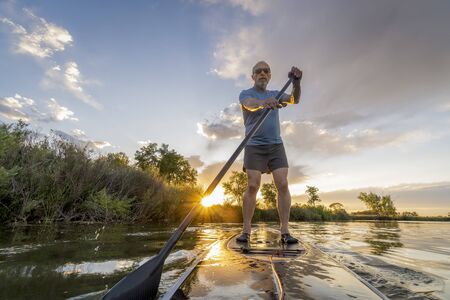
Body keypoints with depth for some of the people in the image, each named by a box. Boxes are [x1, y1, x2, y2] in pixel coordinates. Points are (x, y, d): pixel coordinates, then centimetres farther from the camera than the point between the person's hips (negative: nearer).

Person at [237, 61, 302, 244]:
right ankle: (246, 231, -4)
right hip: (254, 146, -3)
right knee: (253, 186, -12)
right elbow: (249, 104, -20)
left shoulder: (274, 94, 20)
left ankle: (285, 232, -3)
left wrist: (296, 82, -18)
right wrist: (263, 103, -43)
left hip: (276, 145, 4)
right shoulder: (245, 94, 5)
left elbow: (294, 99, 2)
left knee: (283, 185, -8)